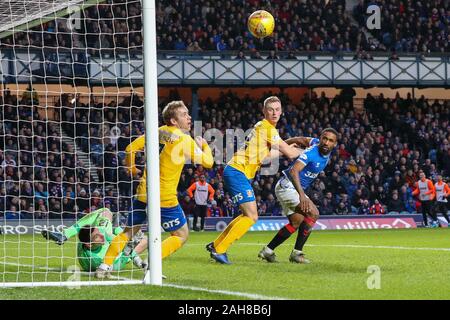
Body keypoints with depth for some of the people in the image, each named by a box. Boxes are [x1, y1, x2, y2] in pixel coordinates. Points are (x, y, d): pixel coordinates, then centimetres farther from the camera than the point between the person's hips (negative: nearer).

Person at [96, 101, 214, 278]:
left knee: (128, 232, 20)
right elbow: (207, 162, -9)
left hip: (143, 195, 6)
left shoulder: (157, 132, 5)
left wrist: (133, 171, 24)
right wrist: (204, 145, 11)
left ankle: (105, 265, 12)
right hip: (166, 199, -6)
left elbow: (130, 148, 7)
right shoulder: (185, 140, -11)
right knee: (181, 235, 9)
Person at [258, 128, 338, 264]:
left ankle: (267, 251, 21)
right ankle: (297, 253, -15)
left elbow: (304, 140, 17)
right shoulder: (311, 153, -25)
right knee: (313, 213, -21)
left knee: (296, 222, 14)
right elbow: (294, 171, -37)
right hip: (287, 186, -10)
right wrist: (301, 195, -47)